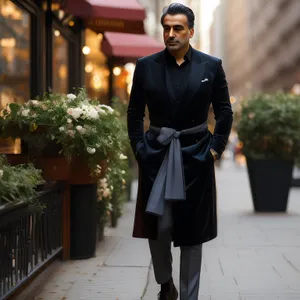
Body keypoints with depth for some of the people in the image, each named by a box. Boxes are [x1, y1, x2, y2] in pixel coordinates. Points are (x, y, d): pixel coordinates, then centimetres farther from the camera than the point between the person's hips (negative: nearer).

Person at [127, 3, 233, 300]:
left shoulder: (211, 66, 1)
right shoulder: (146, 66, 2)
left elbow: (224, 111, 7)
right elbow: (135, 112, 8)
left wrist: (215, 148, -1)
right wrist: (139, 149, 0)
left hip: (195, 156, 0)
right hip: (156, 154, 1)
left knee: (191, 230, 3)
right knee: (158, 225, -1)